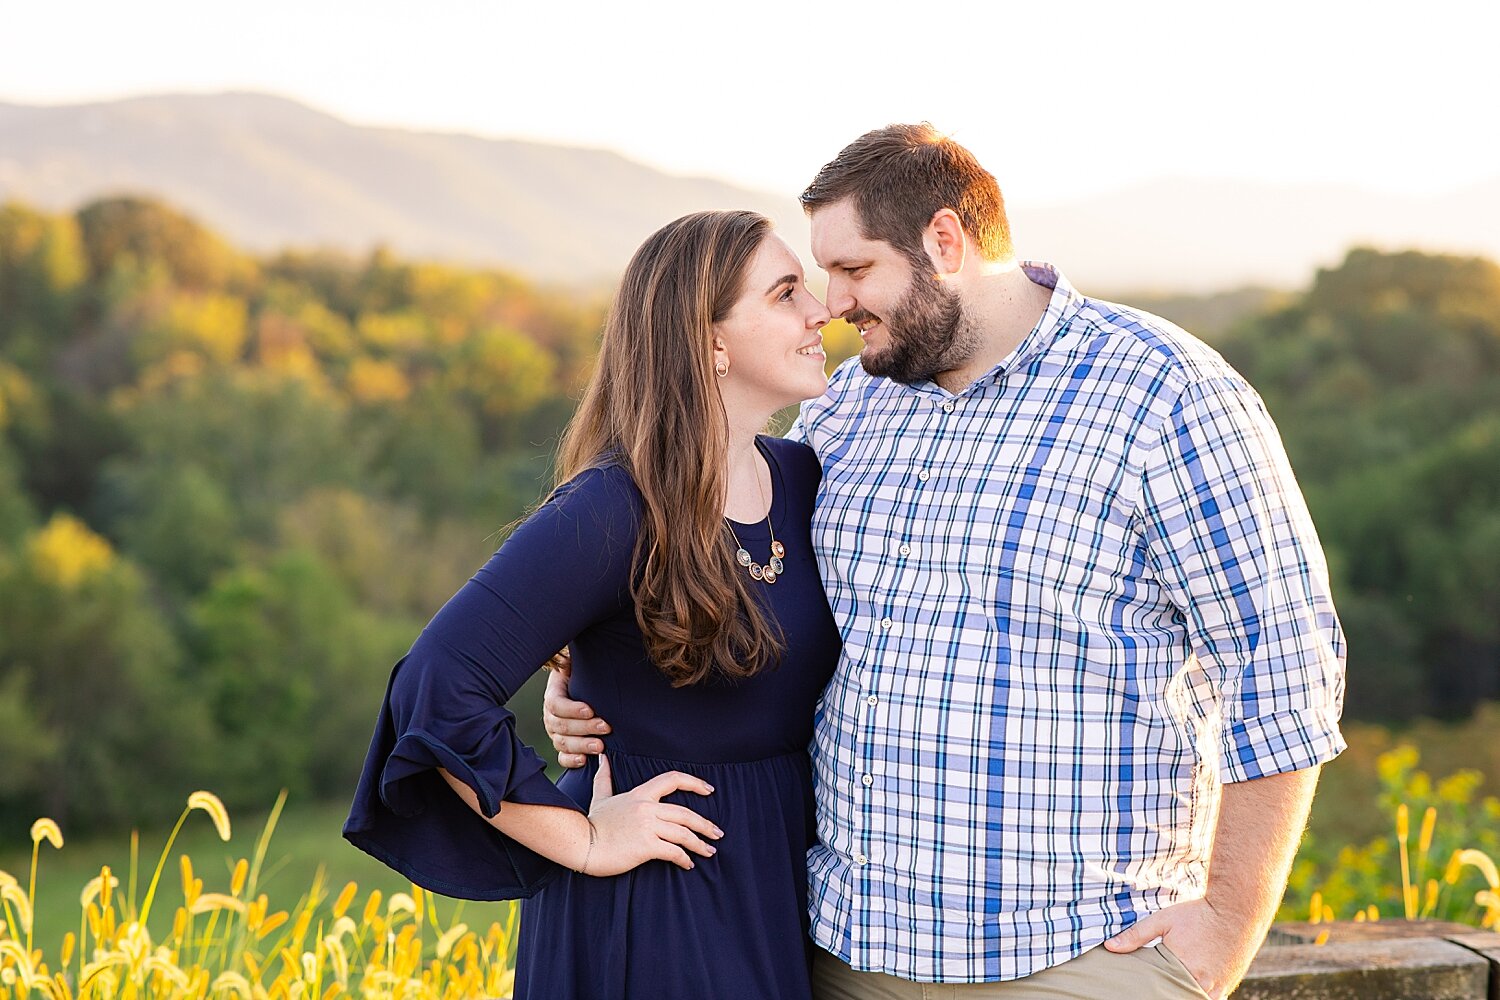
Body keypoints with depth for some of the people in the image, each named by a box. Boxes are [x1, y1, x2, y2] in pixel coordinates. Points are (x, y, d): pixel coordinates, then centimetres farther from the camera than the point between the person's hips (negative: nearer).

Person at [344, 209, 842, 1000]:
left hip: (782, 896, 7)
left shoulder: (803, 480, 1)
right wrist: (580, 840, -18)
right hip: (649, 915, -6)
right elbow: (435, 692, -26)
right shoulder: (612, 513, -20)